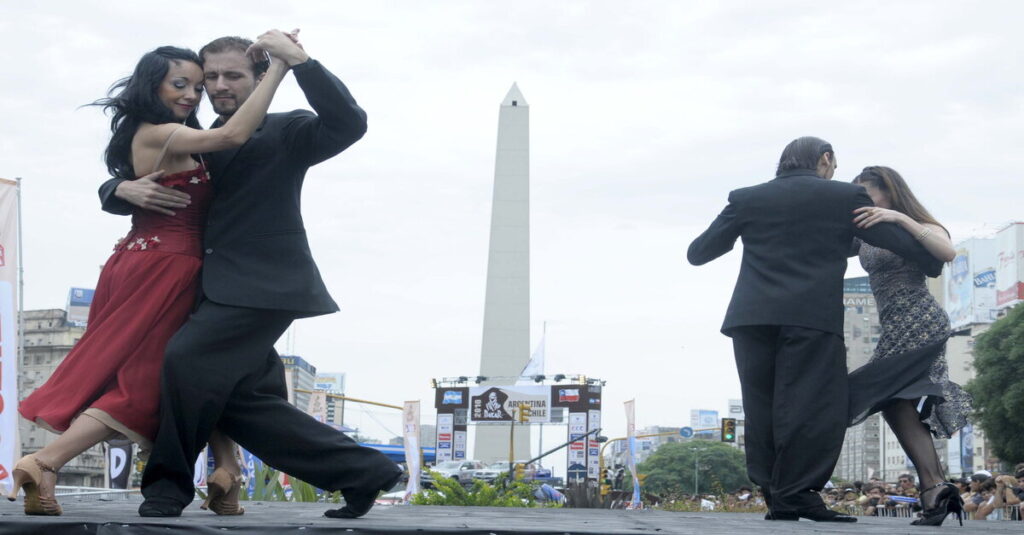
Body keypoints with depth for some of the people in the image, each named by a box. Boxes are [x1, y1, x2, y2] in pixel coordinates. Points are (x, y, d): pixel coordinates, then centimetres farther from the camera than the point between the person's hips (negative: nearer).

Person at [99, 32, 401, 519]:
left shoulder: (285, 133, 3)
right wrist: (126, 190, -4)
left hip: (264, 283, -7)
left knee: (187, 356, -23)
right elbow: (109, 189, 21)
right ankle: (362, 471, 8)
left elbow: (348, 122, -17)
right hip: (220, 289, 8)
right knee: (244, 401, 0)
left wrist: (296, 58, -19)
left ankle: (168, 483, -8)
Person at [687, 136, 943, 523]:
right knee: (814, 407, -4)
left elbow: (697, 253, 15)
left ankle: (776, 497, 7)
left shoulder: (747, 199, 14)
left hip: (752, 318, 4)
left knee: (763, 409, 8)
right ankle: (796, 495, -10)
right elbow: (896, 240, 11)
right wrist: (934, 263, 30)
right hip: (812, 317, -4)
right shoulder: (844, 197, 7)